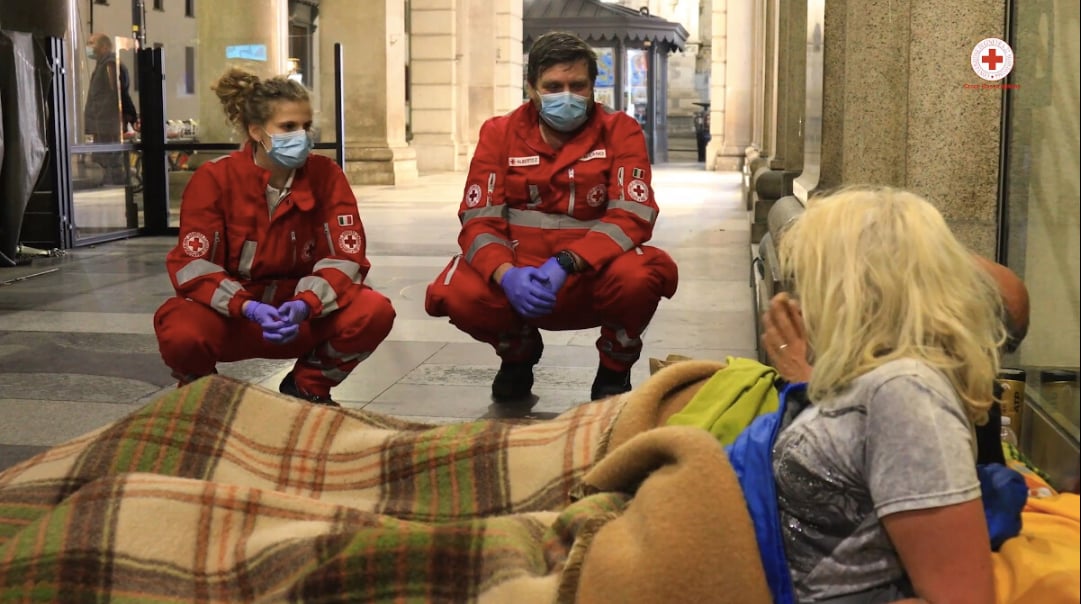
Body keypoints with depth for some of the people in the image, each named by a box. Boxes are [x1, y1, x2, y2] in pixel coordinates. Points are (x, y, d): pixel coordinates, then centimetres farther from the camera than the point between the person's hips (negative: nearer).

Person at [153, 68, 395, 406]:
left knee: (374, 312, -26)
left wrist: (305, 304, -31)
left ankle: (307, 388, 4)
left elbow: (346, 255, -11)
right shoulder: (214, 178, -13)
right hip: (229, 315, -2)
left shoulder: (326, 176, -8)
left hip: (301, 316, 2)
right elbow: (193, 265, -16)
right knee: (181, 334, -35)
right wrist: (249, 308, -32)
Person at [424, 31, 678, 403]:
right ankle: (518, 352, 10)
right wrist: (506, 274, -30)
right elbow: (479, 222, -8)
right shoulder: (499, 134, -2)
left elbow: (632, 217, -15)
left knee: (642, 273, -34)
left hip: (593, 283, -1)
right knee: (454, 294, -28)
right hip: (520, 283, 1)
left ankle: (615, 368, 1)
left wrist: (566, 264, -30)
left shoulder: (619, 132, -5)